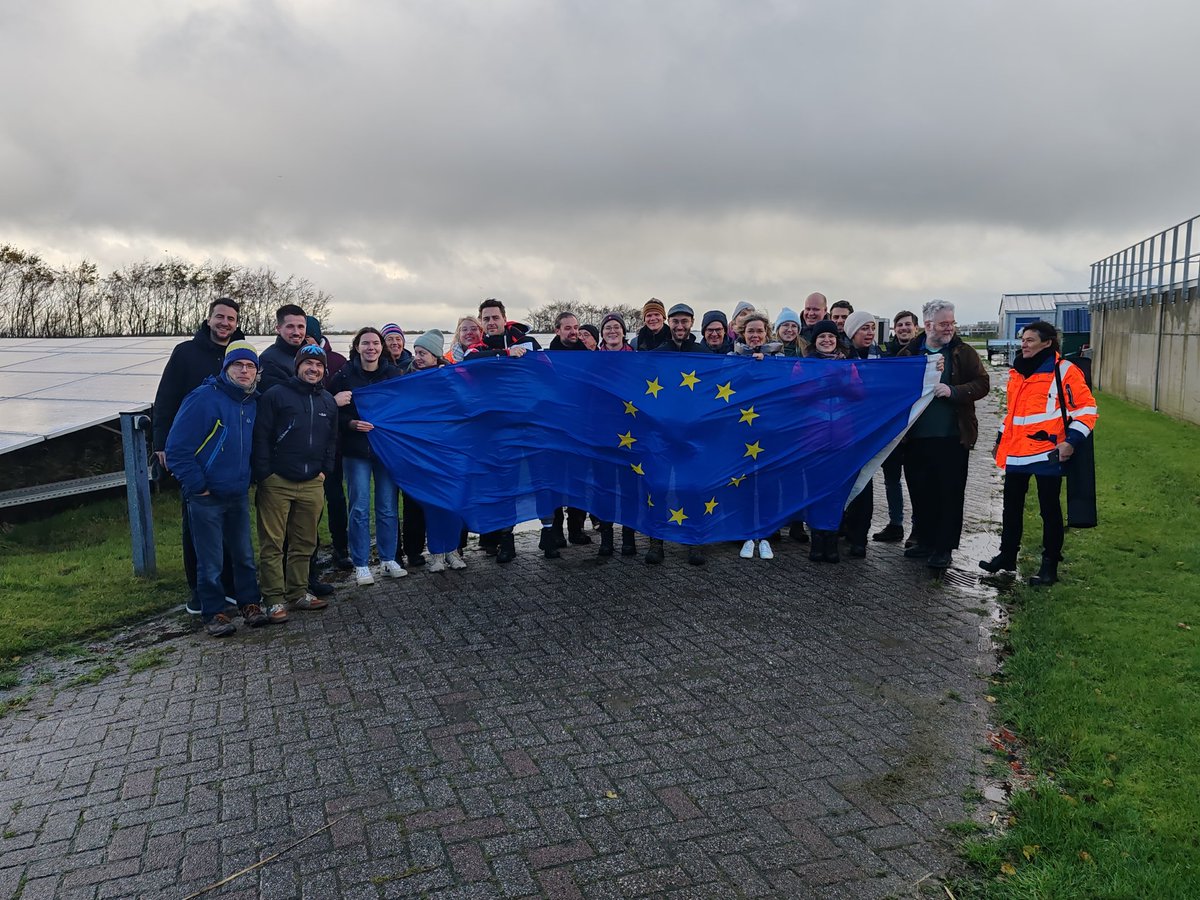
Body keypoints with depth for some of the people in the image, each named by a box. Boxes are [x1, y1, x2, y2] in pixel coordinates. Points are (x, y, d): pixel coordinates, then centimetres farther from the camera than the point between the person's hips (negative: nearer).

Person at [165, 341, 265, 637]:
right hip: (206, 498, -5)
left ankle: (249, 603, 29)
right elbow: (177, 448, -15)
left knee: (244, 555, 14)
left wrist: (250, 478, 12)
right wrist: (198, 487, -14)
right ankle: (213, 613, 17)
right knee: (210, 561, 4)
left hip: (239, 495, 6)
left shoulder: (253, 403, 6)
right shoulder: (203, 399, -14)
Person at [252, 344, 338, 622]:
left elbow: (332, 440, 21)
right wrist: (263, 475, -11)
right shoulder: (276, 395, -4)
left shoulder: (328, 401, 14)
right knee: (273, 544, -1)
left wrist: (325, 471, 10)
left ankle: (298, 592, 22)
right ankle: (274, 599, 5)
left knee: (305, 543, 11)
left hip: (312, 484, 5)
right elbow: (261, 437, -7)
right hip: (276, 482, -5)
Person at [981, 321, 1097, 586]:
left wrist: (1071, 441, -16)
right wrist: (1001, 440, 21)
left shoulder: (1064, 371, -8)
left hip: (1047, 453, -6)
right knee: (1011, 507, 14)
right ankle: (1007, 555, 28)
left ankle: (1050, 564, 15)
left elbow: (1086, 408, -8)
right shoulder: (1018, 372, 13)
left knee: (1049, 510, 5)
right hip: (1016, 453, 6)